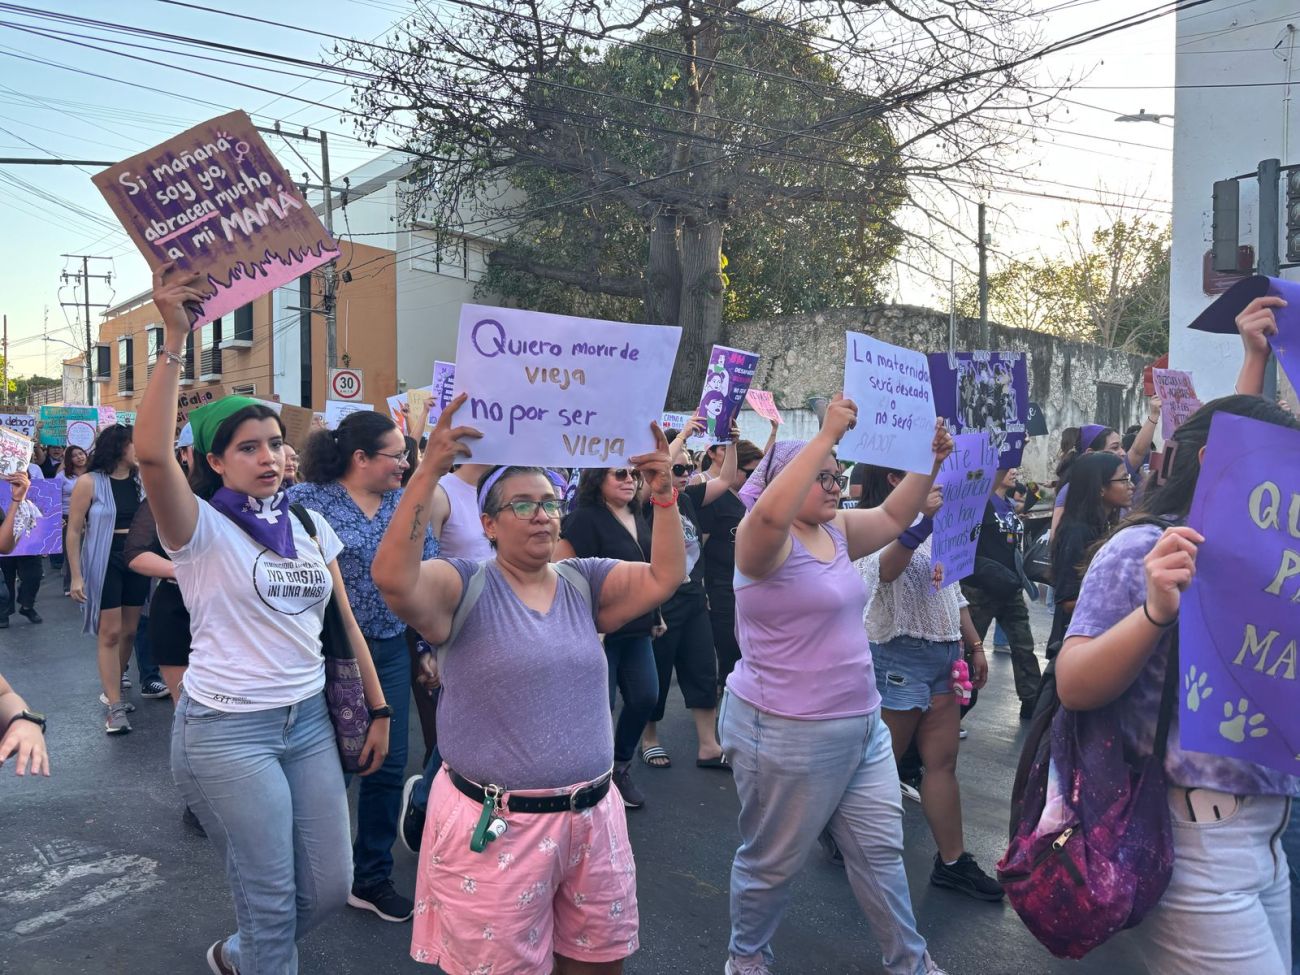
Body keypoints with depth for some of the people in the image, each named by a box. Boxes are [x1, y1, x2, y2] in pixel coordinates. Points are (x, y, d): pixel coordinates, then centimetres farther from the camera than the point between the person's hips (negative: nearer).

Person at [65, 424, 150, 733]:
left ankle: (115, 681, 31)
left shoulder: (141, 481, 5)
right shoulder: (90, 482, -8)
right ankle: (115, 707, 1)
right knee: (109, 633, -4)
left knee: (129, 630, 10)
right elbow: (74, 531, -6)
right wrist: (76, 575, -10)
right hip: (104, 564, -4)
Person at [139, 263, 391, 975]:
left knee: (330, 887, 12)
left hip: (309, 720, 6)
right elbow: (152, 454, -29)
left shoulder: (310, 527, 8)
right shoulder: (202, 527, -8)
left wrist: (377, 708, 9)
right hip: (227, 729, -6)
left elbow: (344, 621, 12)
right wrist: (175, 339, -30)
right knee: (271, 901, 3)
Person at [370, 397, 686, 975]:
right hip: (495, 824, -4)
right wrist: (430, 472, -32)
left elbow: (665, 577, -3)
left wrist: (663, 493, -14)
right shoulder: (465, 588, -8)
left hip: (592, 815, 5)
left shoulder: (585, 583, 6)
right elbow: (394, 578, -26)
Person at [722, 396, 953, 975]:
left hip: (861, 724, 8)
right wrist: (827, 435, -36)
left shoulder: (836, 531, 7)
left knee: (880, 847, 17)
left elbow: (894, 517, 12)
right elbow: (770, 512, -38)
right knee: (774, 860, 11)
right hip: (785, 732, -8)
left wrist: (930, 461, -3)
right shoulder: (764, 540, -17)